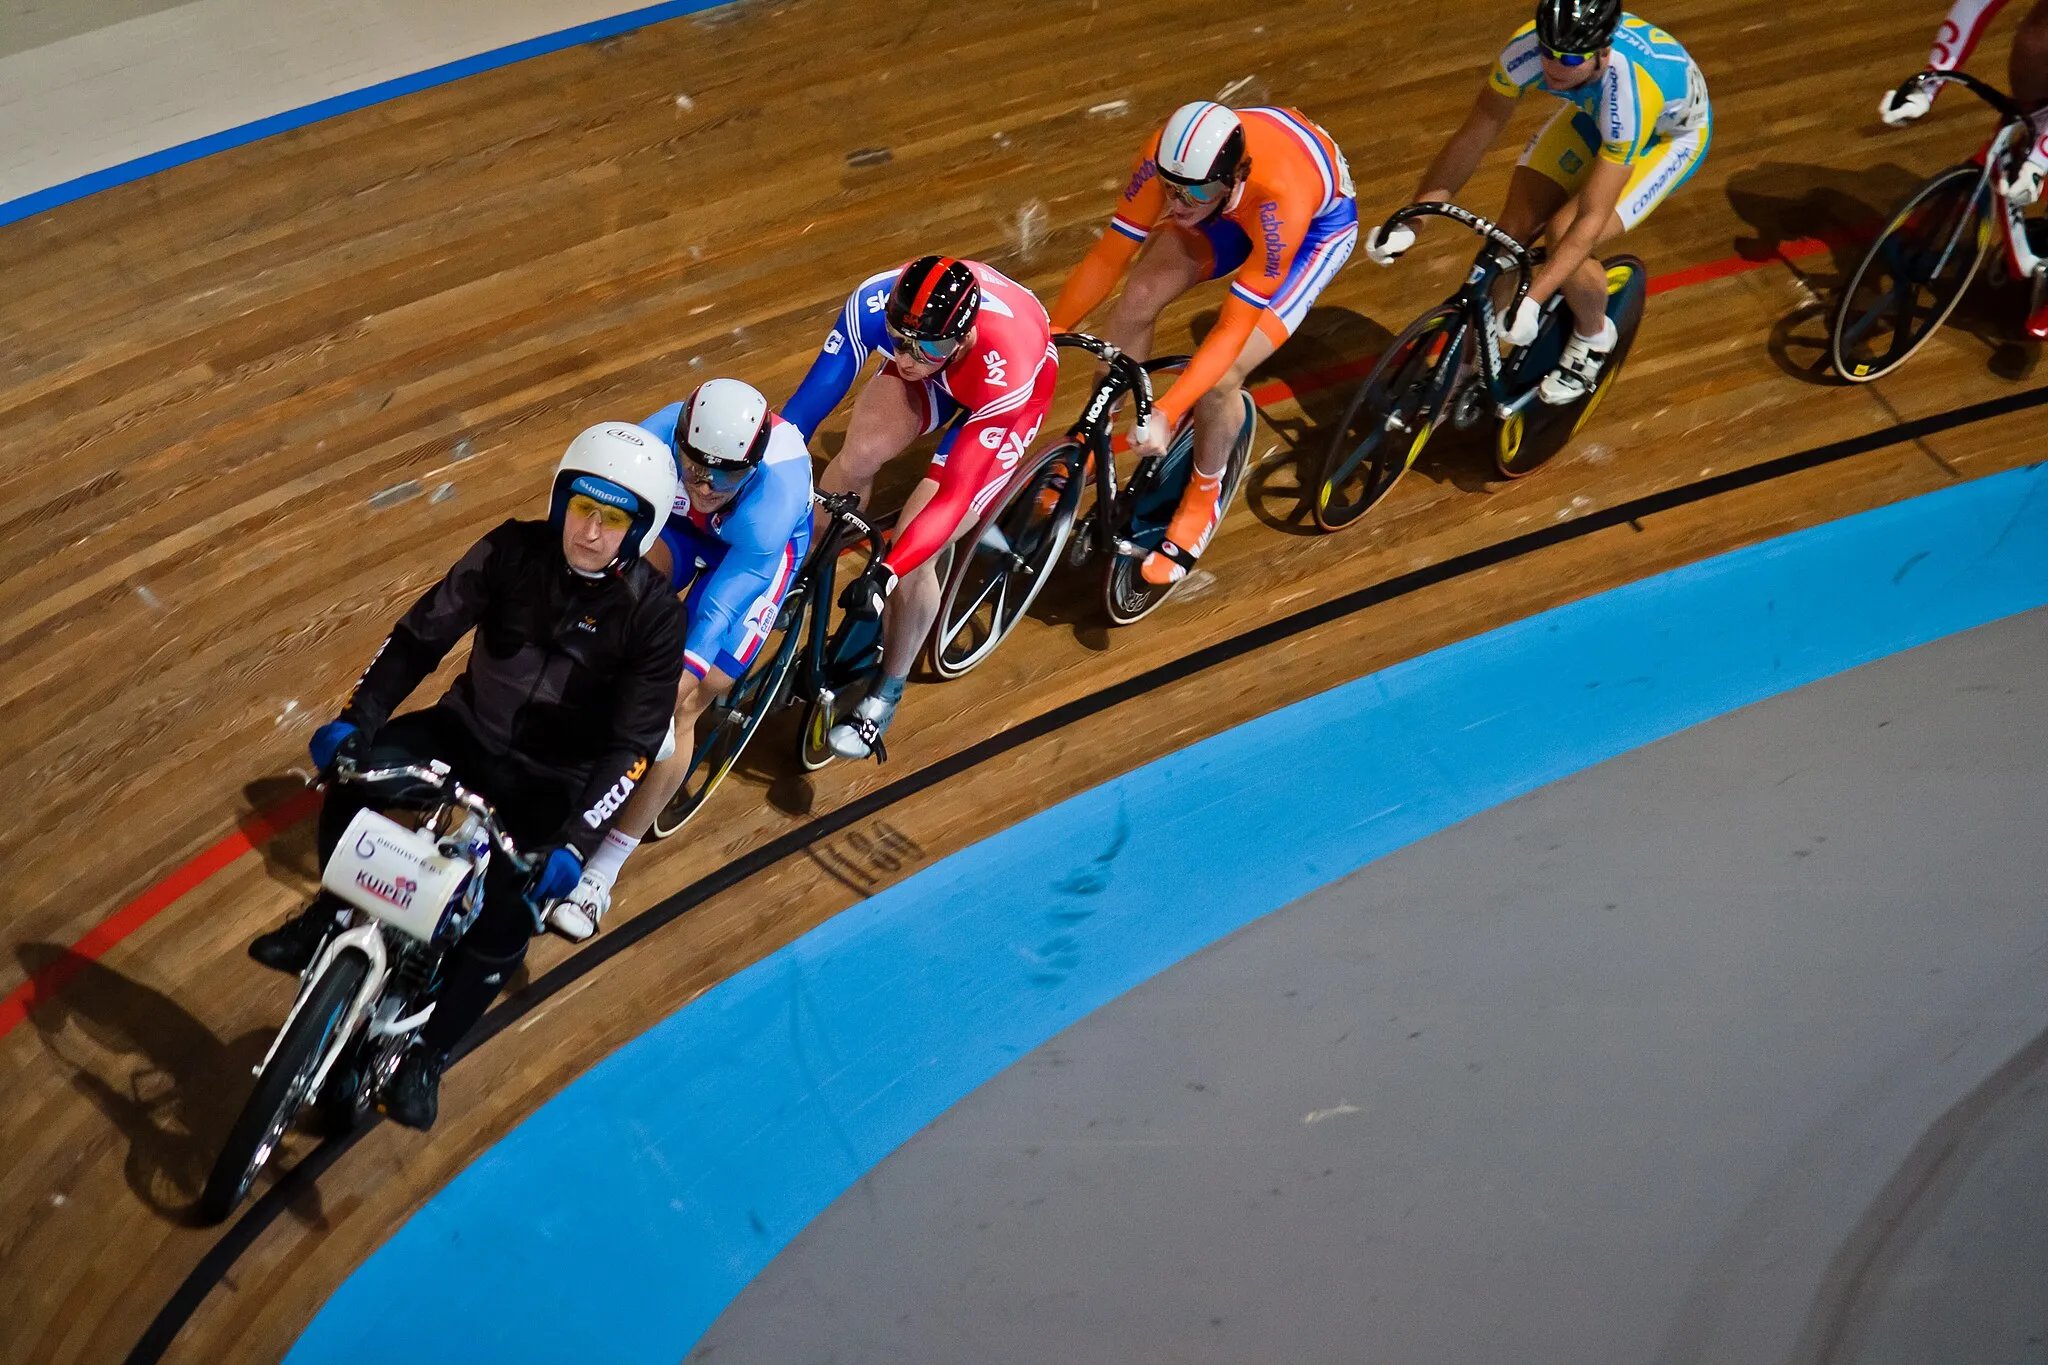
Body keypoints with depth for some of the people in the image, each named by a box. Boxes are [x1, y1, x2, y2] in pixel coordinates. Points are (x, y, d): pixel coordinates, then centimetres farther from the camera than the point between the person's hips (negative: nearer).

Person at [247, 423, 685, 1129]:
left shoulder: (653, 615, -18)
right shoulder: (515, 551, -11)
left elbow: (630, 746, -21)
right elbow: (423, 633, -10)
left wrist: (574, 843, -33)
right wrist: (356, 719, -23)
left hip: (550, 780, -2)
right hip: (468, 728, 3)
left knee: (509, 914, -23)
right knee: (355, 769, -24)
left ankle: (427, 1050, 0)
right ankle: (333, 911, 3)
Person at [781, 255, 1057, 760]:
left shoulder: (1005, 375, -44)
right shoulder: (875, 302, -37)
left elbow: (954, 493, -39)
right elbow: (811, 397, -28)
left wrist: (884, 574, -46)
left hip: (1002, 395, -4)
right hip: (939, 370, 4)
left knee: (911, 555, -15)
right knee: (857, 459, -25)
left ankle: (887, 692, 9)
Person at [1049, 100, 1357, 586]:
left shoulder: (1280, 199, -45)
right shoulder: (1166, 158, -33)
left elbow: (1234, 327, -39)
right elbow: (1108, 255, -20)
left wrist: (1165, 413, -44)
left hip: (1319, 219, -5)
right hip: (1238, 203, 5)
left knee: (1218, 381, -19)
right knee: (1137, 300, -16)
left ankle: (1204, 496, 11)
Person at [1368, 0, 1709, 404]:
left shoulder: (1631, 93, -43)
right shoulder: (1527, 47, -32)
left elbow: (1591, 219, -39)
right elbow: (1472, 139, -20)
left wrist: (1531, 302, -46)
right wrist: (1409, 224, -25)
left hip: (1670, 132, -5)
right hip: (1593, 111, 5)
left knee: (1566, 235, -23)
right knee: (1513, 228, -10)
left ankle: (1594, 337, 7)